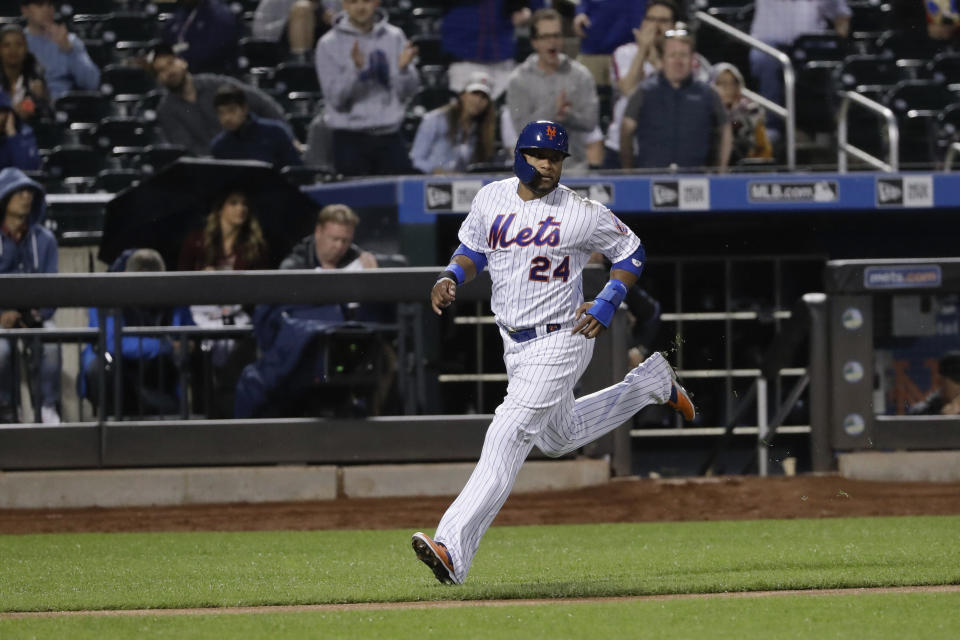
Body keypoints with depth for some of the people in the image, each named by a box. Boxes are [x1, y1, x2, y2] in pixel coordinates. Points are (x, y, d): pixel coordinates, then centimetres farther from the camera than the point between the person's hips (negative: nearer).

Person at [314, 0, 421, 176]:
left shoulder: (395, 37, 6)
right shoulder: (329, 44, -1)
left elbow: (408, 91, 2)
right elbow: (335, 98, -9)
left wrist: (403, 68, -19)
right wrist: (355, 69, -24)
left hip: (390, 137, 2)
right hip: (350, 140, -2)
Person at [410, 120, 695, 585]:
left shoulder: (582, 214, -13)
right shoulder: (491, 199, 1)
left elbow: (630, 252, 0)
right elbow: (473, 249, 17)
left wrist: (606, 305, -13)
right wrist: (452, 276, -5)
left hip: (560, 341, -7)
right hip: (514, 342, 7)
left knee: (507, 437, -19)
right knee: (558, 436, 26)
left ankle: (452, 550, -27)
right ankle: (652, 382, 46)